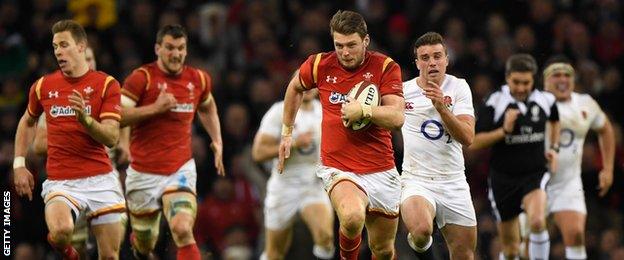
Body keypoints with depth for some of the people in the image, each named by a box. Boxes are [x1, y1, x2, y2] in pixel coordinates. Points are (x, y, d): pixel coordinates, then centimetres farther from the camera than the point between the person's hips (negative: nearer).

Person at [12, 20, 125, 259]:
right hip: (60, 182, 0)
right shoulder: (43, 86, 6)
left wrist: (85, 119, -24)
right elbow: (27, 122, 25)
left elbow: (111, 138, -7)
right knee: (60, 231, -31)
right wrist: (19, 165, 16)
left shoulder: (106, 85, 0)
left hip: (101, 180, 0)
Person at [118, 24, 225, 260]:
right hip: (144, 173, -1)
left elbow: (207, 107, 28)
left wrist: (217, 141, 18)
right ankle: (138, 240, 53)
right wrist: (155, 108, -22)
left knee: (183, 231, -25)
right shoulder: (142, 78, -8)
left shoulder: (198, 79, 6)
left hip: (181, 170, 1)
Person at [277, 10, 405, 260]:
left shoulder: (385, 67, -5)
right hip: (338, 169, -2)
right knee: (352, 217, -33)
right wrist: (287, 132, 22)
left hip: (381, 171, 2)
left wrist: (364, 110, -29)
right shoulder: (321, 65, -2)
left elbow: (397, 117, -14)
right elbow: (295, 87, 20)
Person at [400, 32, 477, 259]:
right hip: (416, 180, -2)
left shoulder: (458, 87, 0)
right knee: (421, 231, -31)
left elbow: (467, 138, -11)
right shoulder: (402, 91, -1)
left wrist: (441, 107, -22)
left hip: (454, 183, 2)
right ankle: (419, 241, 4)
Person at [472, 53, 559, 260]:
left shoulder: (546, 101, -2)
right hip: (503, 178, 0)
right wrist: (505, 130, -23)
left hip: (535, 174, 0)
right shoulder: (495, 103, -11)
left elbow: (554, 120, 24)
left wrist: (554, 147, 10)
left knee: (537, 221, -31)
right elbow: (474, 143, -13)